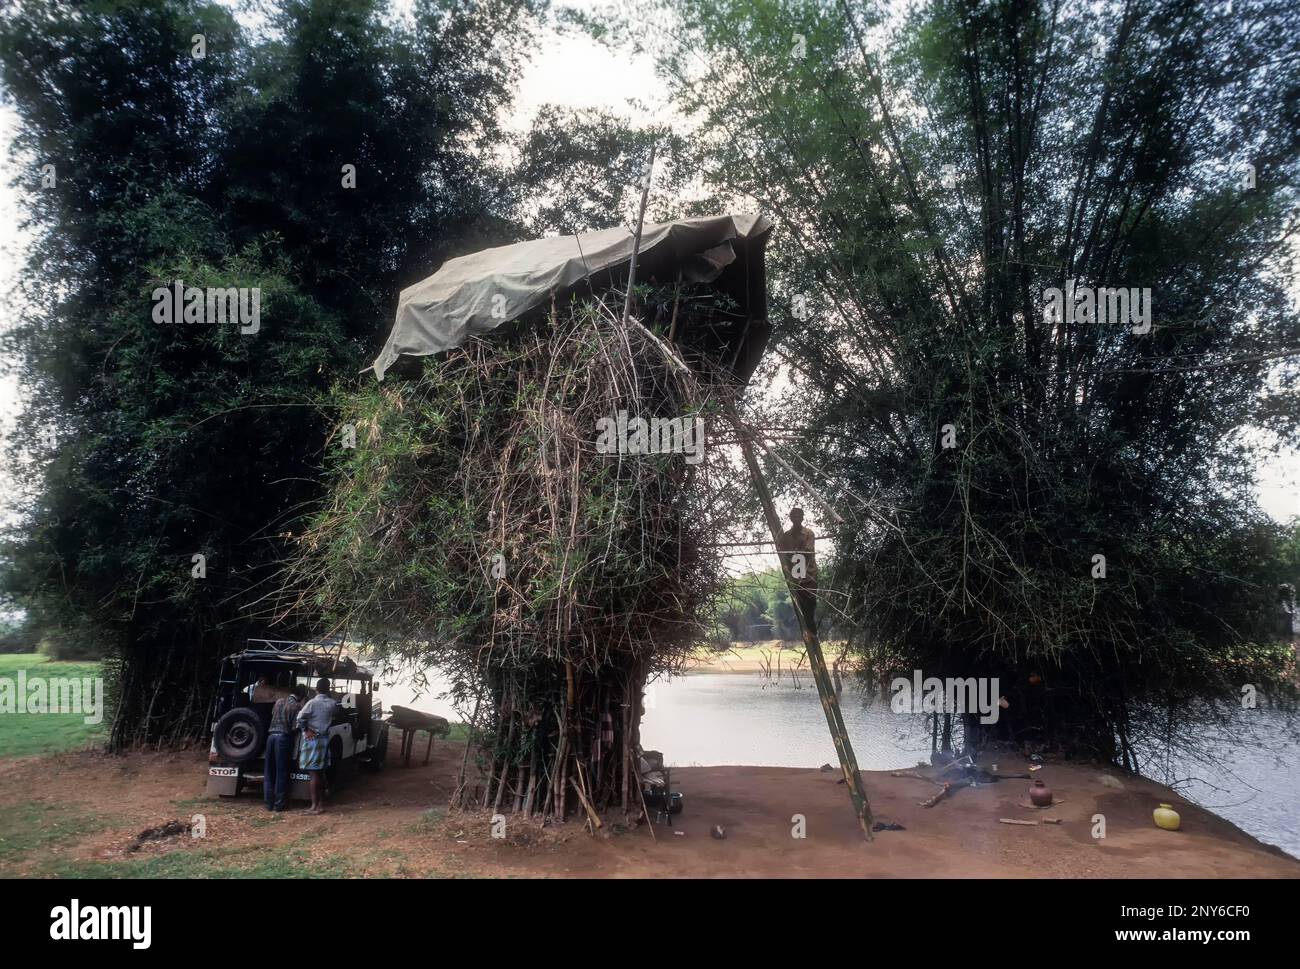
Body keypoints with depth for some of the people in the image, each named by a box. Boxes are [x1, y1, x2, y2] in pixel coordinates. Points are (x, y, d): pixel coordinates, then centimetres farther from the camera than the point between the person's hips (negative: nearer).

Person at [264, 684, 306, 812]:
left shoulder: (279, 701, 11)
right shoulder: (296, 706, -7)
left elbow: (272, 715, 19)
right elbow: (295, 726, -11)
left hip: (271, 735, 5)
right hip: (284, 738, -5)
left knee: (269, 771, 11)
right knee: (281, 772, 3)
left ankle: (269, 803, 13)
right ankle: (278, 804, 5)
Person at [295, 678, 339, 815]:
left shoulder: (312, 702, -13)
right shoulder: (333, 704, 3)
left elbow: (300, 717, -20)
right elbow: (333, 717, 7)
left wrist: (306, 730, -9)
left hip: (312, 739, -6)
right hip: (325, 739, 6)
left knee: (314, 774, -4)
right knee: (321, 773, 14)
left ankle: (315, 806, -2)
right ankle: (322, 803, 20)